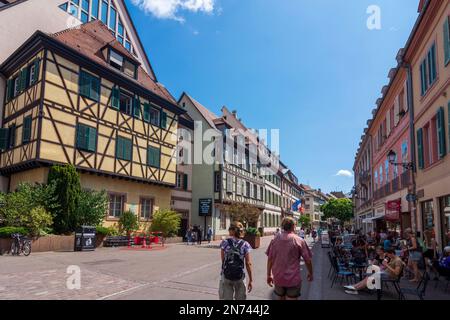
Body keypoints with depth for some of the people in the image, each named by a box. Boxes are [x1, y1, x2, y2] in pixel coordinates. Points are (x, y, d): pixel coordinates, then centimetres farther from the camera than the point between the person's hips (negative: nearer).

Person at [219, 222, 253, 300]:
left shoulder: (225, 242, -7)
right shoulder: (245, 245, -6)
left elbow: (223, 259, 1)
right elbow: (248, 264, -6)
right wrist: (251, 280, -1)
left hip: (226, 276, 0)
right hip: (240, 276, 0)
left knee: (226, 298, 10)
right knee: (240, 298, 16)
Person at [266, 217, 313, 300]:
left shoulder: (275, 240, -1)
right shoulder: (299, 240, -10)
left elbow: (270, 259, 2)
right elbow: (308, 260, -5)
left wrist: (269, 275, 13)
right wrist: (310, 273, 12)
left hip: (278, 278, 4)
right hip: (293, 279, -3)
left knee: (281, 298, 21)